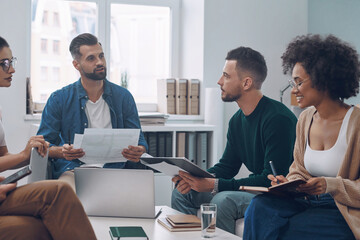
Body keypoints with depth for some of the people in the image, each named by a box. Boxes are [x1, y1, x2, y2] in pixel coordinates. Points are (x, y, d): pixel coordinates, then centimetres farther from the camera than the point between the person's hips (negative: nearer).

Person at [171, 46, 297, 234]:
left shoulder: (277, 118, -20)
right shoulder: (237, 120, 8)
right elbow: (227, 166, 14)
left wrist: (215, 185, -26)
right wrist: (195, 178, -8)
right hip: (255, 189, 9)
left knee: (222, 201, -33)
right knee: (182, 193, 1)